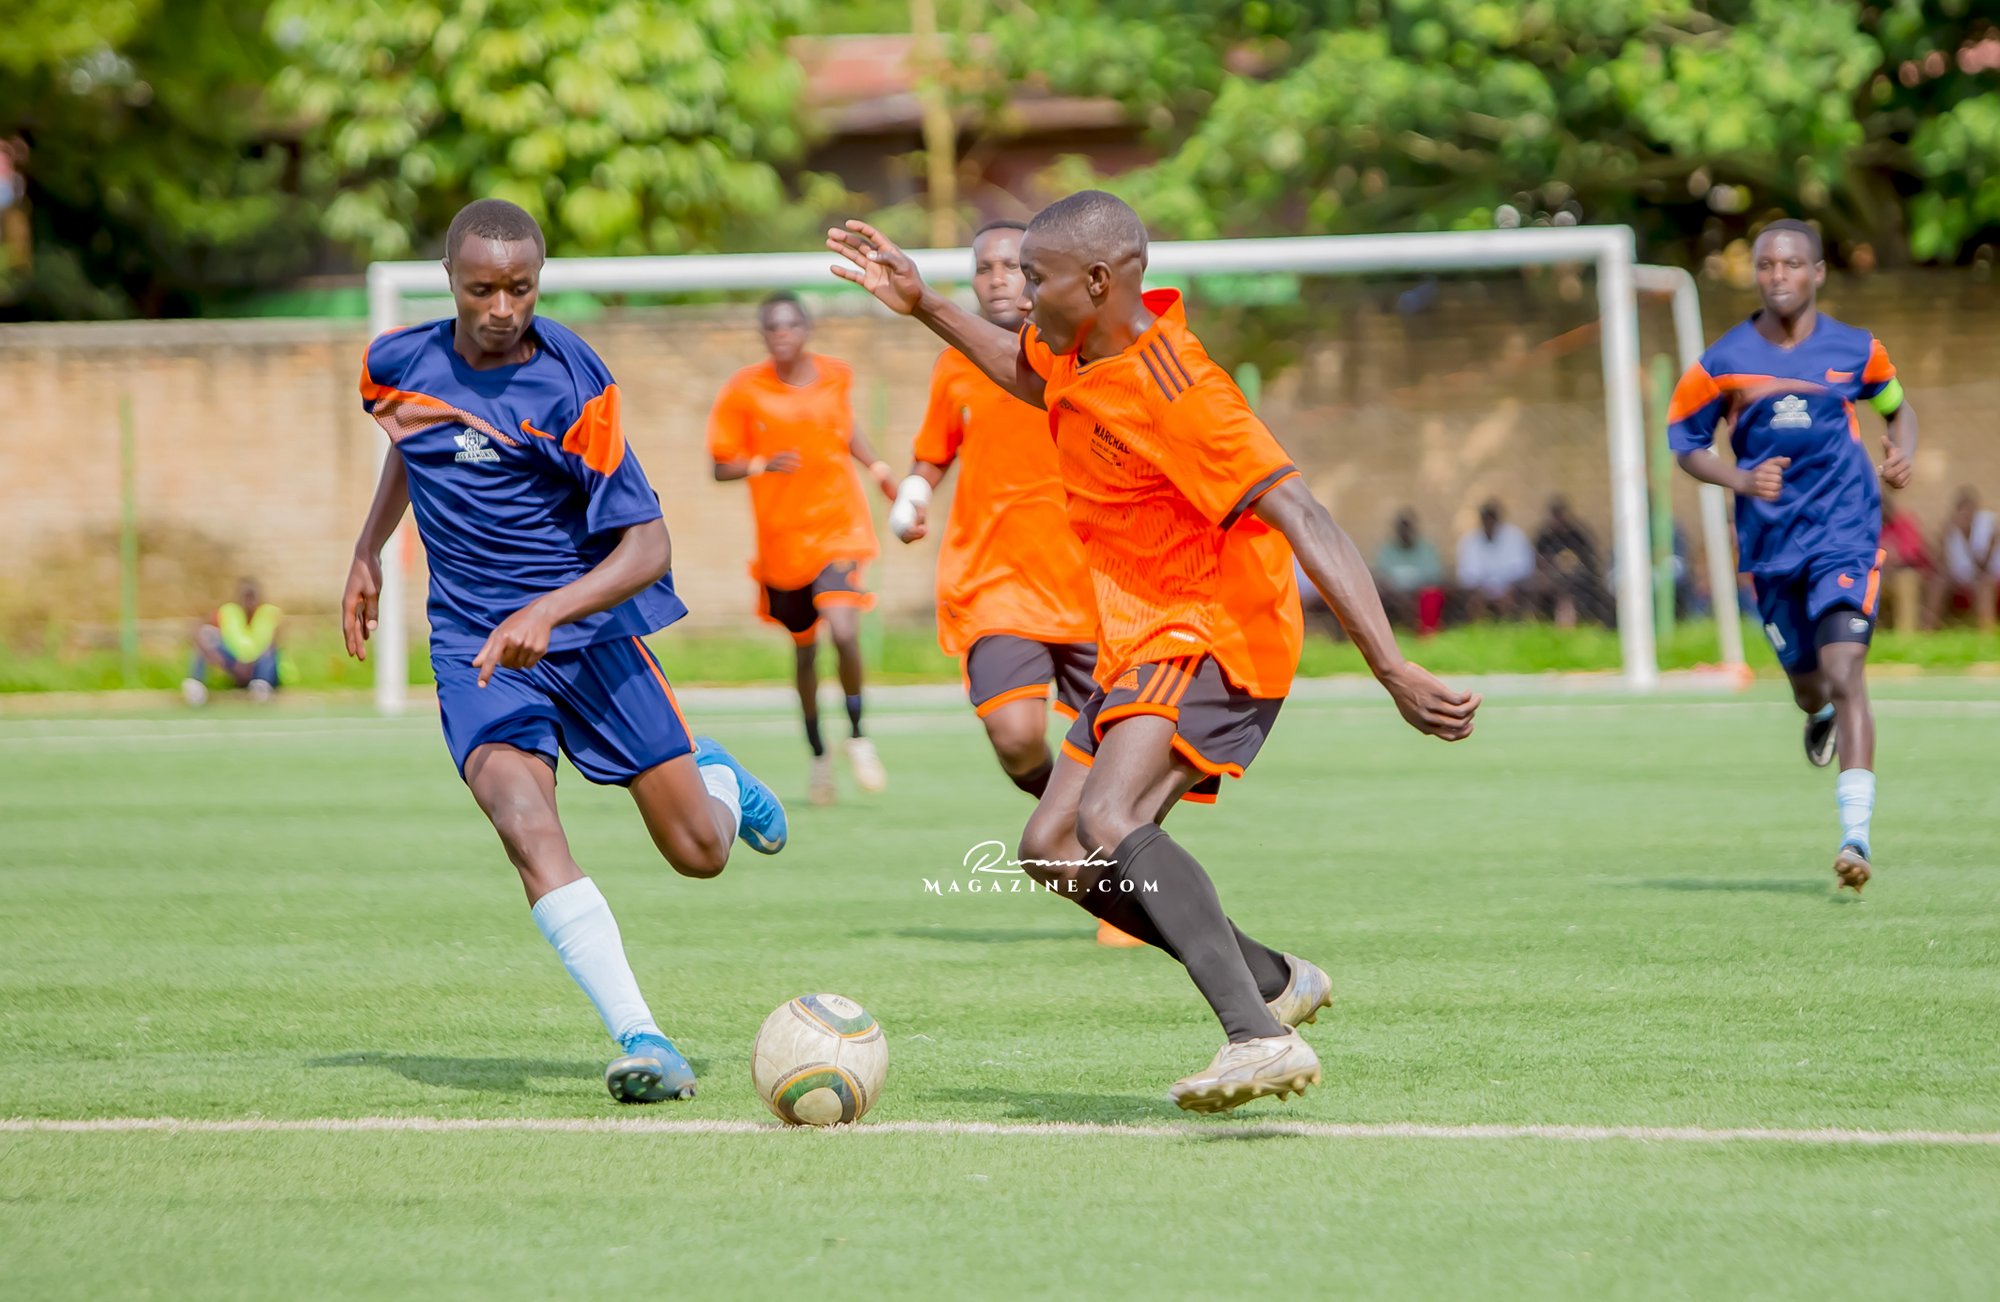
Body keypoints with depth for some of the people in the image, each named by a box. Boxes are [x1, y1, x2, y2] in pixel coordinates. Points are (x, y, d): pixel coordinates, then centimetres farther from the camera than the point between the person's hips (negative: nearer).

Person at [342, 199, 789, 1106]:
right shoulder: (400, 363, -2)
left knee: (699, 852, 5)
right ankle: (640, 1040, -31)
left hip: (588, 630, -2)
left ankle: (717, 777, 44)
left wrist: (546, 613, -33)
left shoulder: (572, 385, -16)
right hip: (474, 642, 2)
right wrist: (367, 554, 22)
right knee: (528, 827, -26)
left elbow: (647, 546, -20)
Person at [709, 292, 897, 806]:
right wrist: (763, 464, -22)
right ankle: (818, 757, 32)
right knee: (804, 649, 10)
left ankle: (857, 737, 2)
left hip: (838, 526, 0)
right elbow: (722, 467, -4)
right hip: (782, 536, 0)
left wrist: (878, 468, 11)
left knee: (843, 630, -21)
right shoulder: (743, 391, -7)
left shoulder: (836, 375, 1)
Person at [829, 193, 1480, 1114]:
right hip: (1143, 644, 10)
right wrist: (921, 305, 23)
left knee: (1110, 822, -31)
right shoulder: (1083, 350, 4)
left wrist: (1393, 671, -36)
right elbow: (1027, 371, 32)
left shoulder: (1177, 392, -23)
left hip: (1213, 640, -10)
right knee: (1051, 850, 8)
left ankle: (1261, 1039, -40)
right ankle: (1276, 982, 16)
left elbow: (1305, 524, -29)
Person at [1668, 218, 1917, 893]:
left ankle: (1856, 834, -23)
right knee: (1805, 679, 16)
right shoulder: (1723, 363, -3)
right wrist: (1741, 480, -13)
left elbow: (1897, 406, 18)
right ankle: (1819, 717, 57)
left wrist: (1902, 452, -4)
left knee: (1844, 672, -18)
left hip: (1846, 533, -2)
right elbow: (1683, 441, 5)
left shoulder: (1857, 351, -1)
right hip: (1771, 540, 2)